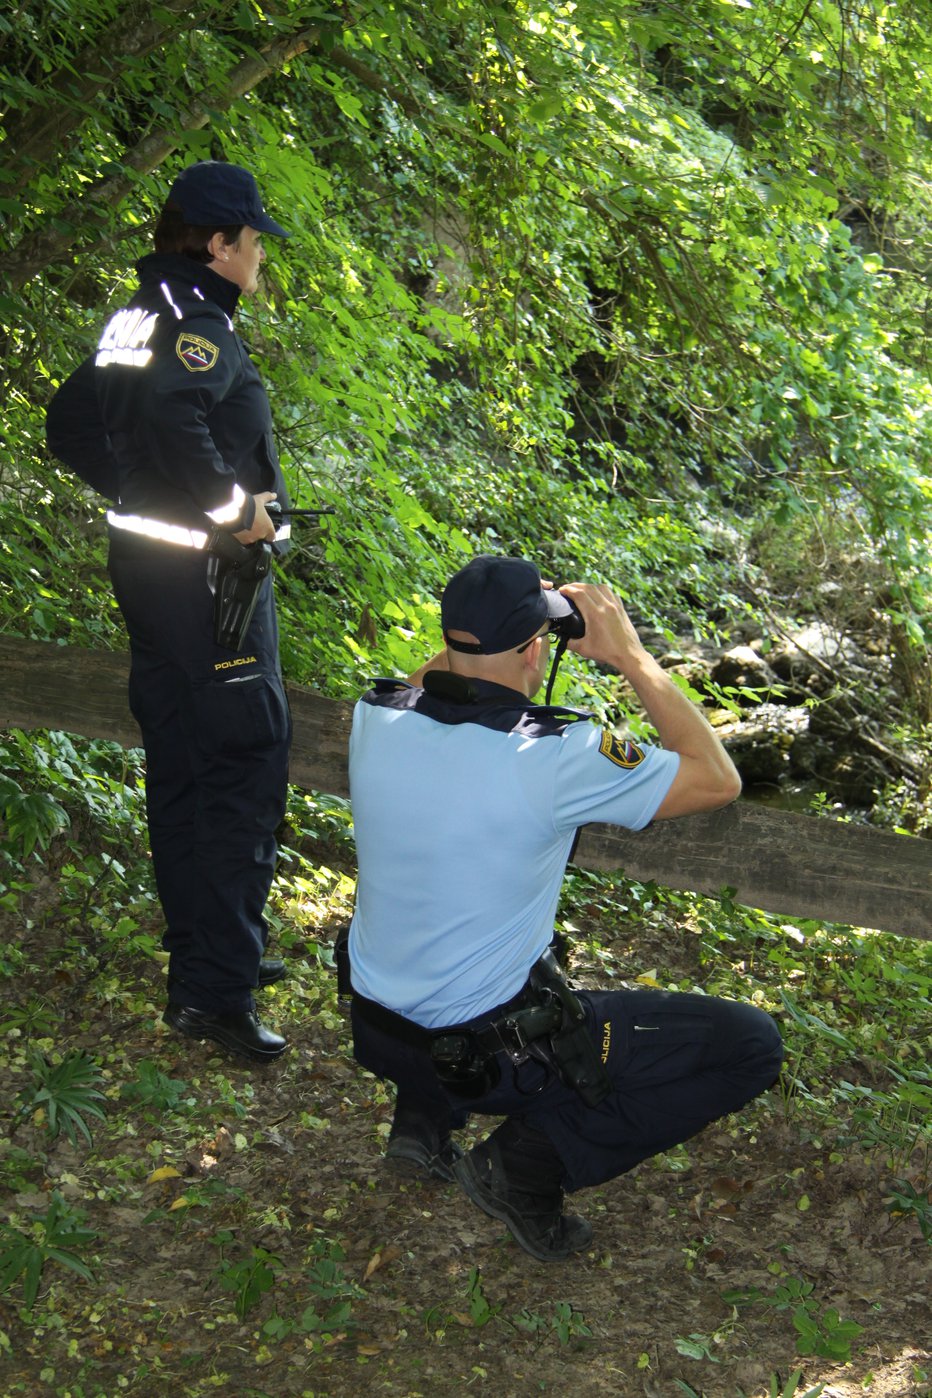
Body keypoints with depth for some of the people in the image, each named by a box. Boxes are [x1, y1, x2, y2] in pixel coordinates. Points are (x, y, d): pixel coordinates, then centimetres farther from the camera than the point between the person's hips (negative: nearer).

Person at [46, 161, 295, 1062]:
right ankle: (215, 989, -5)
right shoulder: (195, 320, -16)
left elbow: (72, 423, 21)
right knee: (242, 766, -7)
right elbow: (171, 414, -36)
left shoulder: (140, 317, 14)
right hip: (205, 581, -10)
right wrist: (235, 506, -25)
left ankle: (208, 952, 29)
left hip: (150, 559, 10)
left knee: (184, 767, 16)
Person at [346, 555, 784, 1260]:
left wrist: (482, 627, 8)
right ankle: (532, 1161, -2)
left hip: (376, 1029, 7)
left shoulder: (376, 719, -11)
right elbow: (718, 779, -12)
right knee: (751, 1043, 1)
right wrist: (630, 654, -9)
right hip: (494, 1057, -6)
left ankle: (425, 1114, 25)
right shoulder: (553, 758, -27)